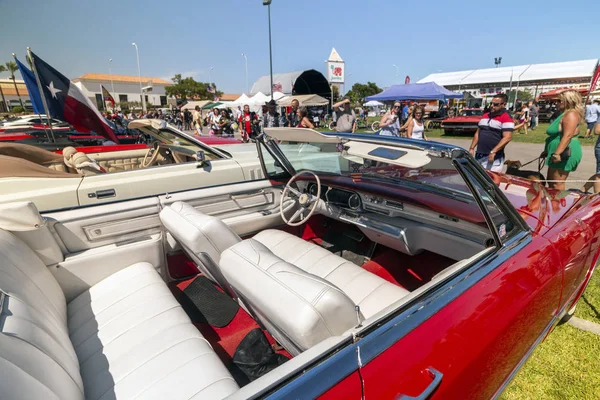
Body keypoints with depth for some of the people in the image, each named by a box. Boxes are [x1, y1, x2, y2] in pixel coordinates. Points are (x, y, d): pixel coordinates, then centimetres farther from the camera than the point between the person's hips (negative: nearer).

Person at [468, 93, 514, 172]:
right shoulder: (485, 116, 15)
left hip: (494, 158, -7)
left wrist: (493, 152, -23)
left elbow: (507, 138, -16)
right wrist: (472, 148, 10)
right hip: (479, 155, 7)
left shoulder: (506, 118, -7)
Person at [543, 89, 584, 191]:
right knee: (551, 181, 16)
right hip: (559, 153, 11)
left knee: (557, 184, -7)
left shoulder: (571, 114, -14)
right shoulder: (565, 114, 20)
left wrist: (557, 153, -31)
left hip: (564, 154, -11)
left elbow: (567, 136, -26)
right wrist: (547, 151, 26)